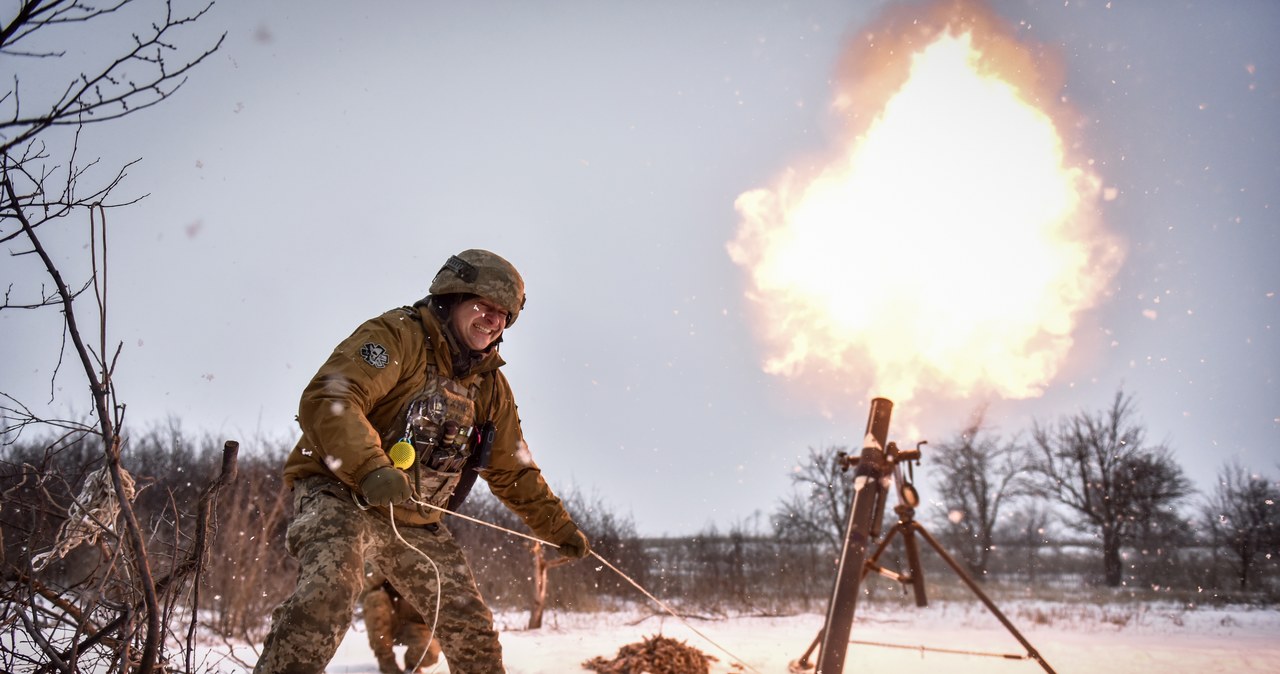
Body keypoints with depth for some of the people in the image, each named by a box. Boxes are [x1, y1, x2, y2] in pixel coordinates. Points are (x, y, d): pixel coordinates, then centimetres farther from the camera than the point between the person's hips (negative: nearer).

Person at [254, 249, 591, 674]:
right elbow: (327, 400, -25)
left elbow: (513, 472, 20)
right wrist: (371, 467, -40)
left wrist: (559, 528, 16)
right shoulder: (397, 336, -11)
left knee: (471, 631, 6)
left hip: (415, 522, 7)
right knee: (329, 590, -34)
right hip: (341, 494, -7)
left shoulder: (490, 386, 11)